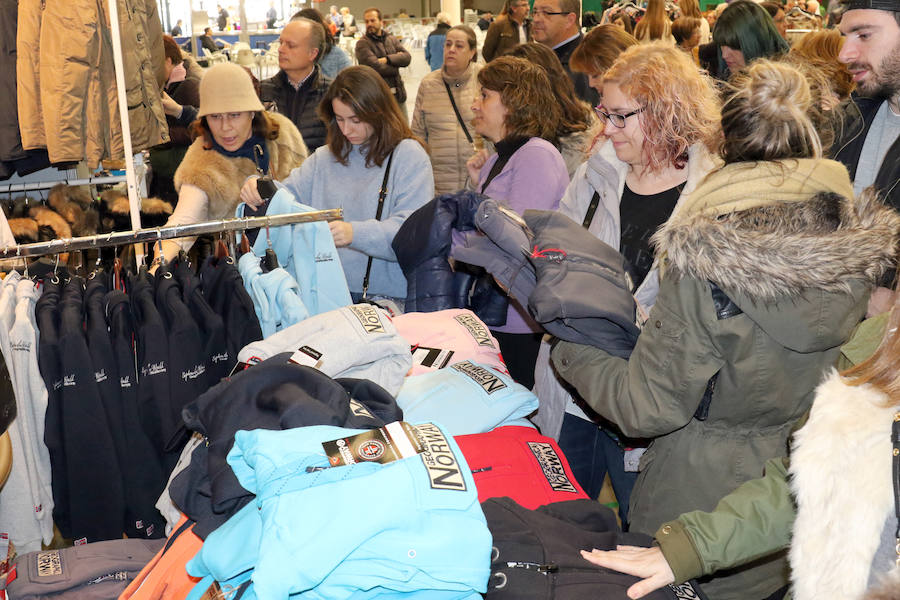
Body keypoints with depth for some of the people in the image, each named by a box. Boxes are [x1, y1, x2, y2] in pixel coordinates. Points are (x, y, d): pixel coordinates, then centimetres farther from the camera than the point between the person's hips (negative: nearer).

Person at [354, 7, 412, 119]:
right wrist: (396, 60, -4)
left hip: (398, 94, 6)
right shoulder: (362, 44, -6)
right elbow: (376, 67, -19)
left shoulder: (392, 39, 12)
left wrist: (387, 59, -17)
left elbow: (407, 57, -2)